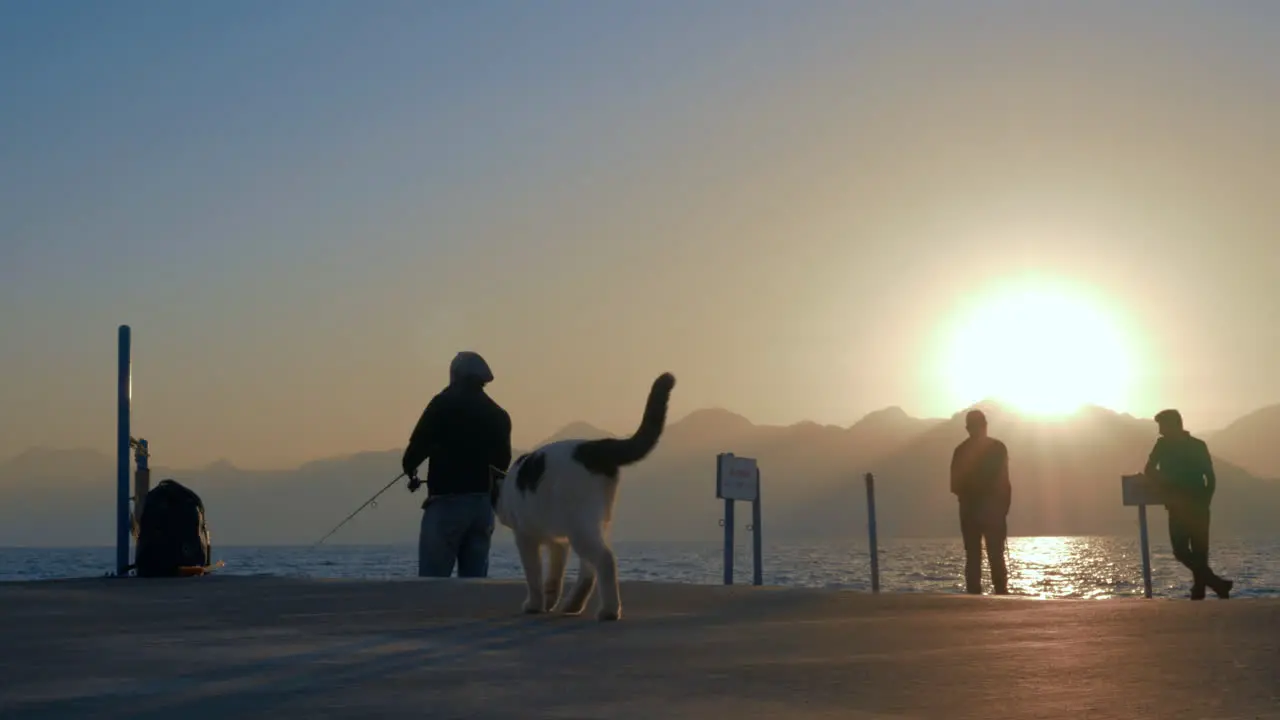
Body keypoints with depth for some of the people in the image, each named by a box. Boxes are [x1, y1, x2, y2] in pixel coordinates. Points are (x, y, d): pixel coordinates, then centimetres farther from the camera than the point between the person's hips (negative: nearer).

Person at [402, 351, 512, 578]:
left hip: (447, 502, -5)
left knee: (431, 582, -5)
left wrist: (410, 468, 10)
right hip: (484, 505, 6)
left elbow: (419, 443, -9)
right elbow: (502, 463, 13)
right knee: (475, 582, 8)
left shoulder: (443, 404, -3)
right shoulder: (498, 415, 12)